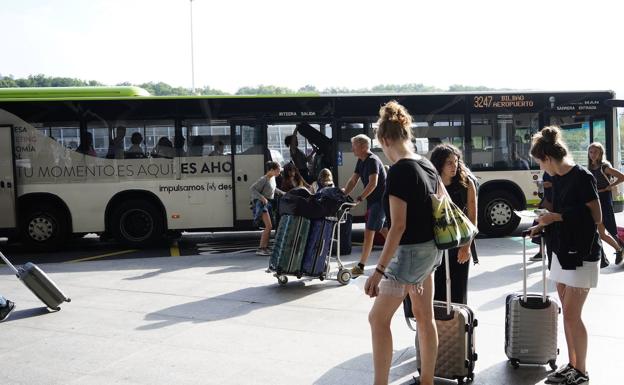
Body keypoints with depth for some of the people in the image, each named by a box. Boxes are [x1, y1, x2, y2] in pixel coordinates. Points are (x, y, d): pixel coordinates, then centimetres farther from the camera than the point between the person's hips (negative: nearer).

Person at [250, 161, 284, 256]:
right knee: (269, 226, -17)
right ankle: (260, 248, -15)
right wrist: (262, 197, -28)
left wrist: (282, 193, 24)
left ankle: (265, 247, 20)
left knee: (268, 227, 12)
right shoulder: (263, 179, -17)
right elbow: (252, 188, -22)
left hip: (269, 203, 10)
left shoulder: (273, 178, 10)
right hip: (262, 203, -10)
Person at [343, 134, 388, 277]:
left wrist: (359, 198, -28)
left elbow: (373, 183, -27)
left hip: (380, 200, -10)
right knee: (383, 230, 17)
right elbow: (353, 181, 11)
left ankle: (361, 266, -7)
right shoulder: (361, 161, 10)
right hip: (373, 200, 10)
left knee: (369, 232, -9)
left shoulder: (372, 161, -18)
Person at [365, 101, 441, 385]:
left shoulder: (399, 171, -20)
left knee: (378, 319, 1)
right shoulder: (428, 166, 6)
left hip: (410, 252, -9)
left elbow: (398, 226, -24)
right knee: (425, 317, 16)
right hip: (430, 249, 9)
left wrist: (379, 270, -22)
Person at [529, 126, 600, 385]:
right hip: (562, 251, 8)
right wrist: (544, 225, 9)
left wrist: (558, 217, -17)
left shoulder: (582, 177, -15)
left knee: (572, 315, -5)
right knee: (568, 314, 12)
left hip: (581, 254, -8)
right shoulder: (558, 179, 10)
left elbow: (596, 217, -16)